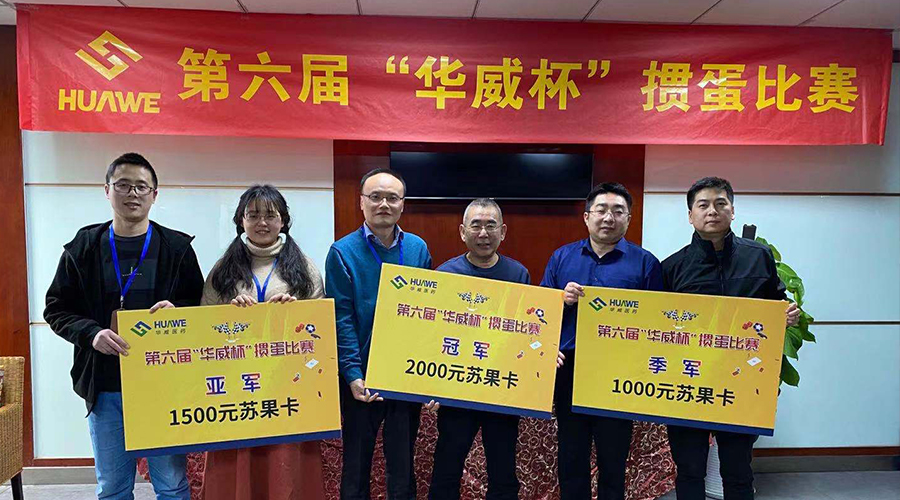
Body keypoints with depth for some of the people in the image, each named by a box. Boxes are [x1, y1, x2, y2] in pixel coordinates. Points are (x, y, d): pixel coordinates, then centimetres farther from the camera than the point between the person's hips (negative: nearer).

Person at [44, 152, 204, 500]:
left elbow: (201, 307, 5)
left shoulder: (176, 247, 1)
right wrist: (91, 334, -12)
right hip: (105, 387, 2)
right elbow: (56, 308, 6)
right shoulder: (83, 247, 4)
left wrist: (177, 311, -17)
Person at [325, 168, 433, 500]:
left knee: (403, 461, 17)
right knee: (356, 463, 14)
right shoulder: (343, 252, -7)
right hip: (362, 379, -2)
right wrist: (353, 375, -18)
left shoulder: (418, 248, 3)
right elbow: (341, 319, -11)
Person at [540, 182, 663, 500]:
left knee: (613, 462, 10)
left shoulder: (645, 263, 1)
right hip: (568, 370, 3)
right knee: (570, 461, 14)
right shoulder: (562, 257, 8)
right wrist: (562, 299, -11)